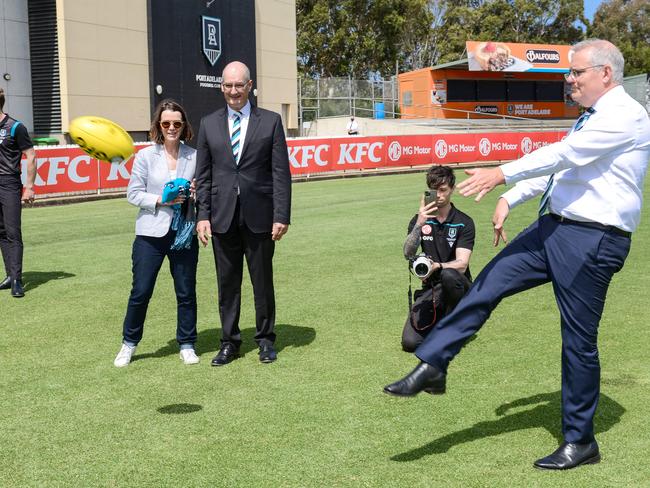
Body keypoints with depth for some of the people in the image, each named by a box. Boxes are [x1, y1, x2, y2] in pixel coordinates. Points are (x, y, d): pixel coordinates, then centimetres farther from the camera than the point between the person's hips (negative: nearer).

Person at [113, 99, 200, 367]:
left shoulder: (194, 156, 3)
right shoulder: (145, 156, -1)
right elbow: (133, 193, -1)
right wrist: (159, 200, -16)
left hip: (184, 234, 1)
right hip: (151, 234, -1)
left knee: (186, 292, 8)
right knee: (140, 292, 4)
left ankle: (187, 345, 23)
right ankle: (129, 343, 22)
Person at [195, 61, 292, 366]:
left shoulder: (270, 121, 1)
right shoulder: (209, 124, 7)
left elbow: (281, 173, -2)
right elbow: (203, 176, 7)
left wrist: (282, 215, -8)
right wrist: (202, 215, -2)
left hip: (259, 215, -2)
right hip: (222, 217, 2)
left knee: (262, 281, 9)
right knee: (227, 283, 8)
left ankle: (265, 340, 23)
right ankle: (229, 342, 20)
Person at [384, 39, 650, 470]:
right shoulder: (593, 118, 16)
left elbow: (566, 153, -24)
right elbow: (555, 164, 20)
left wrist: (503, 173, -27)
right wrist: (510, 199, 10)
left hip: (593, 241, -9)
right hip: (553, 228, 9)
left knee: (579, 340, 1)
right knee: (487, 285, -1)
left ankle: (580, 441, 18)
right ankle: (432, 367, 4)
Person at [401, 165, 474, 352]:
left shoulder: (464, 222, -6)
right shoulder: (419, 220, 2)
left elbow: (461, 265, -17)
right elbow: (408, 254, -14)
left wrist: (437, 266, -38)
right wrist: (419, 224, -29)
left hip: (456, 286, -2)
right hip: (430, 289, 2)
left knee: (448, 275, -39)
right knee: (410, 342, -18)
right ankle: (439, 319, 16)